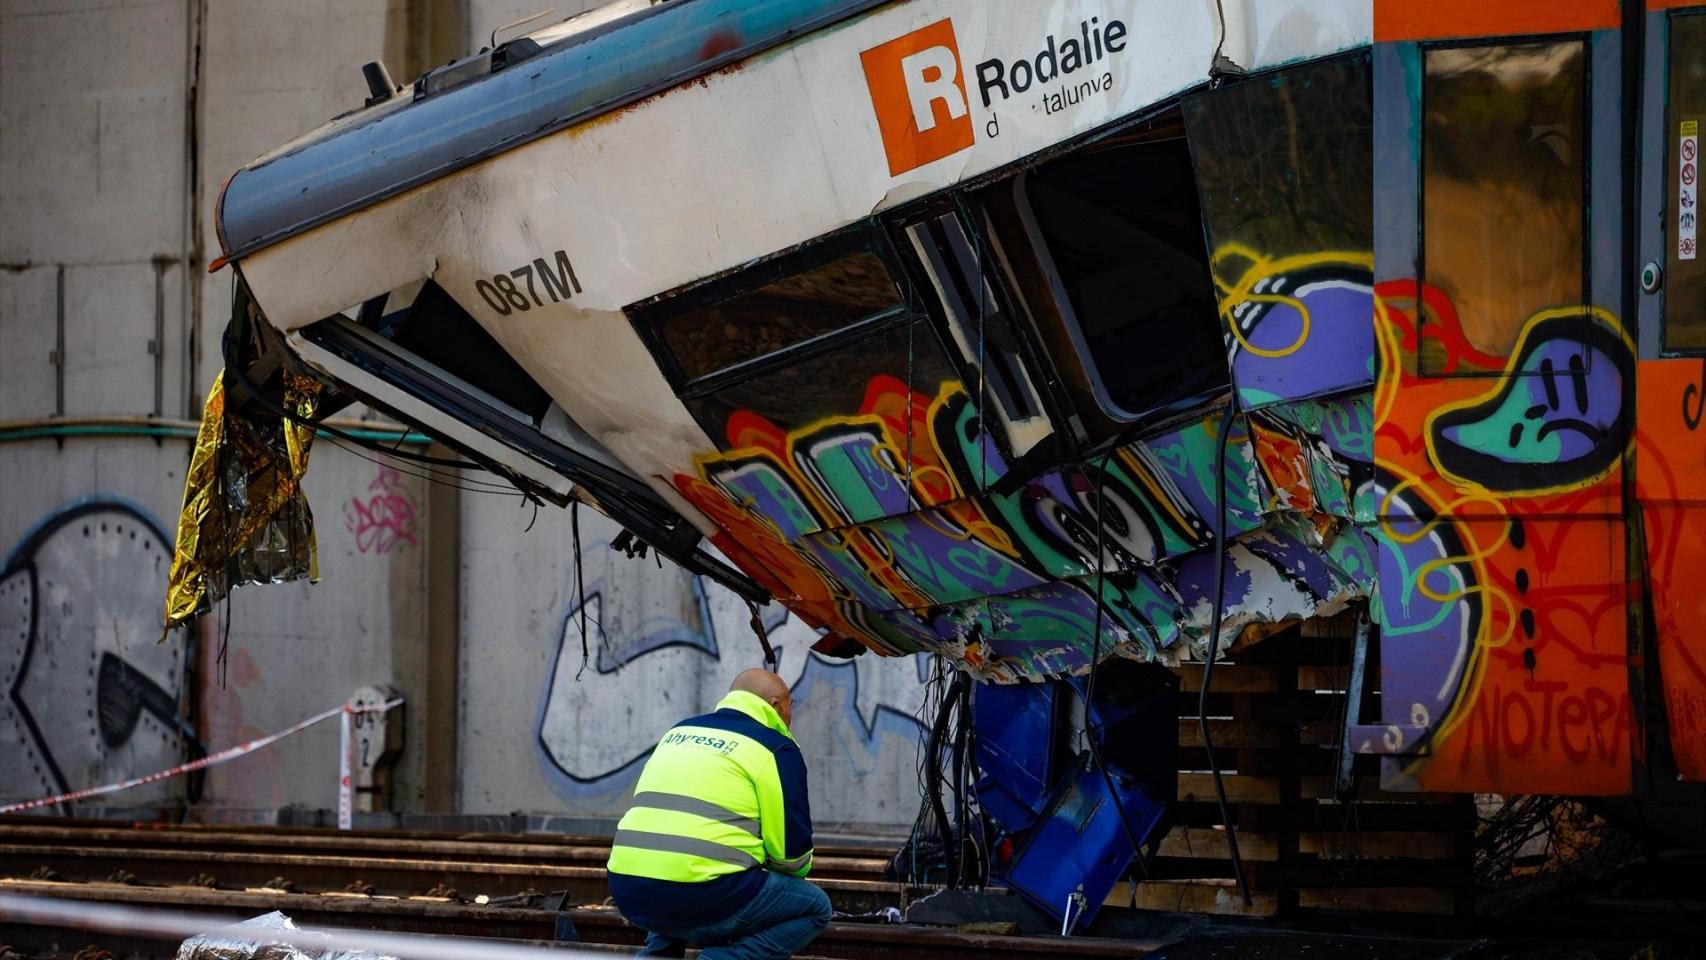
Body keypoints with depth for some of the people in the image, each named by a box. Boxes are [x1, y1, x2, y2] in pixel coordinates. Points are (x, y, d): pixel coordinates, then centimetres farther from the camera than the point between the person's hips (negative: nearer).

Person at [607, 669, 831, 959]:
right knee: (815, 907, 10)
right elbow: (791, 846, -1)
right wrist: (795, 873, 24)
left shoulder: (679, 731, 23)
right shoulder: (776, 750, 3)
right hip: (700, 897, -7)